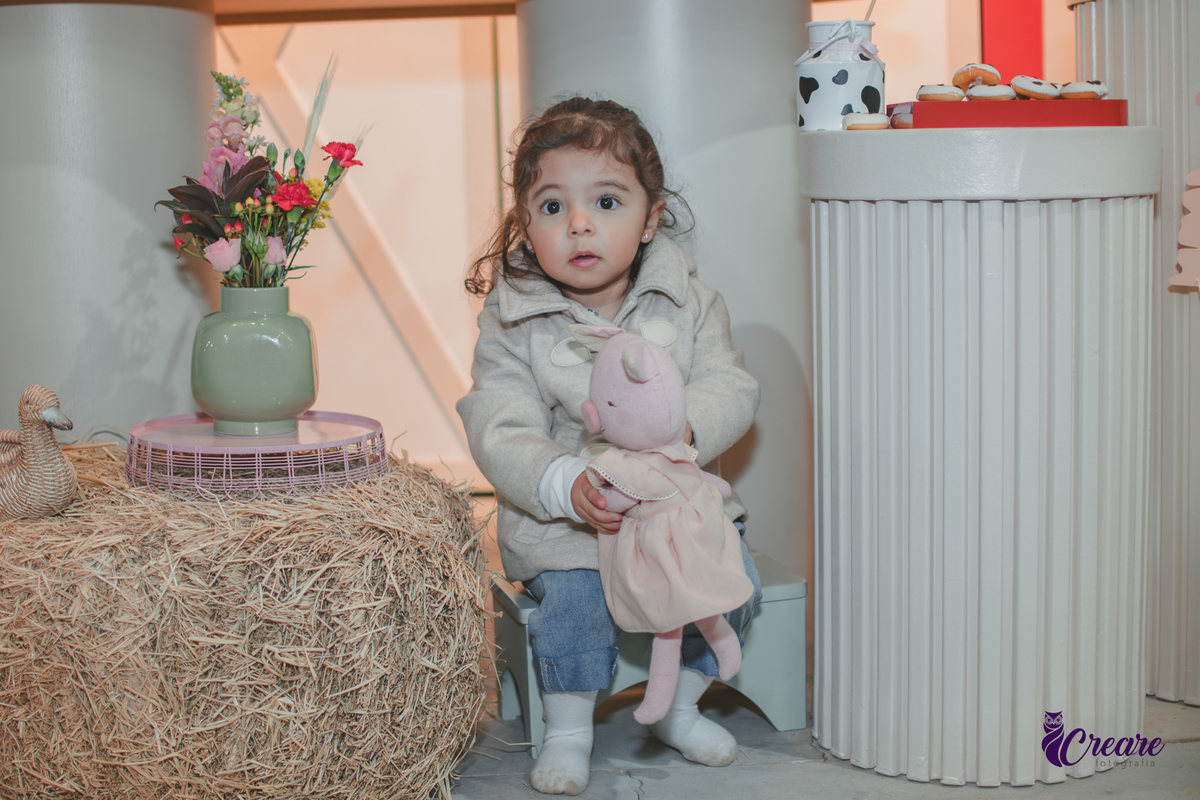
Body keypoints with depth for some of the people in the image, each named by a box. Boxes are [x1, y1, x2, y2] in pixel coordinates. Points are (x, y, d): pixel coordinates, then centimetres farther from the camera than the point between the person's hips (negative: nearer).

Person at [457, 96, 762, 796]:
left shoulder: (687, 300, -2)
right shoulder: (512, 321, -8)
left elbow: (732, 389, -8)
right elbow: (502, 435, -15)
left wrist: (684, 427, -31)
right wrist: (566, 484, -34)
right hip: (564, 518, -2)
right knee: (575, 595, -26)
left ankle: (680, 708, 14)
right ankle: (568, 732, 1)